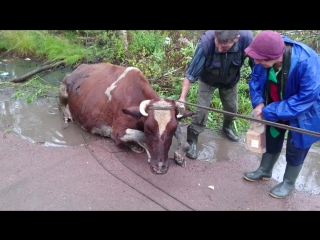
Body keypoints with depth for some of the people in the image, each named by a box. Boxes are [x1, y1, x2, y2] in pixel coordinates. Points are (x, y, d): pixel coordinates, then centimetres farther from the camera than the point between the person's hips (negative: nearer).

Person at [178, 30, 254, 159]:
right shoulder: (206, 42, -40)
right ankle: (192, 141, 12)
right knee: (201, 110, -7)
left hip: (230, 80, 3)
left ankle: (227, 128, 49)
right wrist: (182, 97, -34)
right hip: (207, 79, -2)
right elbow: (191, 72, -31)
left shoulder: (246, 38, -36)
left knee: (232, 107, 18)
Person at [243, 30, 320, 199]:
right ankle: (264, 171, 45)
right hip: (276, 109, 5)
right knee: (272, 140, 21)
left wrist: (269, 112, -34)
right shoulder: (267, 55, -23)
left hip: (303, 113, -5)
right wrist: (258, 103, -23)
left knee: (295, 149, 11)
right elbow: (256, 78, -7)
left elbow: (306, 98, -35)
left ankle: (288, 183, 36)